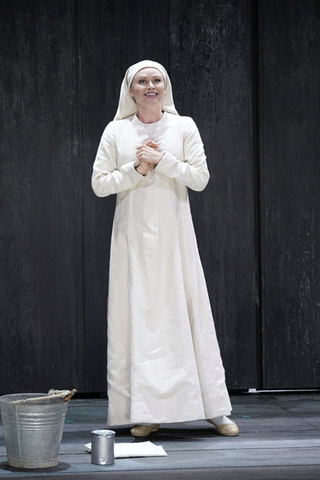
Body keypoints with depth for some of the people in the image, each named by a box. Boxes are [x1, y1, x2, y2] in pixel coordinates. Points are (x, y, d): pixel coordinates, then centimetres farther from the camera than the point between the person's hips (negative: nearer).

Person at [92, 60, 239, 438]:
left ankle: (214, 409, 6)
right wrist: (138, 168, -10)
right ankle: (146, 413, 4)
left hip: (174, 236, 0)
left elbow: (200, 178, -2)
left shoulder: (184, 127, 6)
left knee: (187, 313, -1)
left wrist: (161, 159, -12)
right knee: (138, 317, -2)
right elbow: (99, 184, 2)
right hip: (134, 237, 1)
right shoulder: (116, 131, 7)